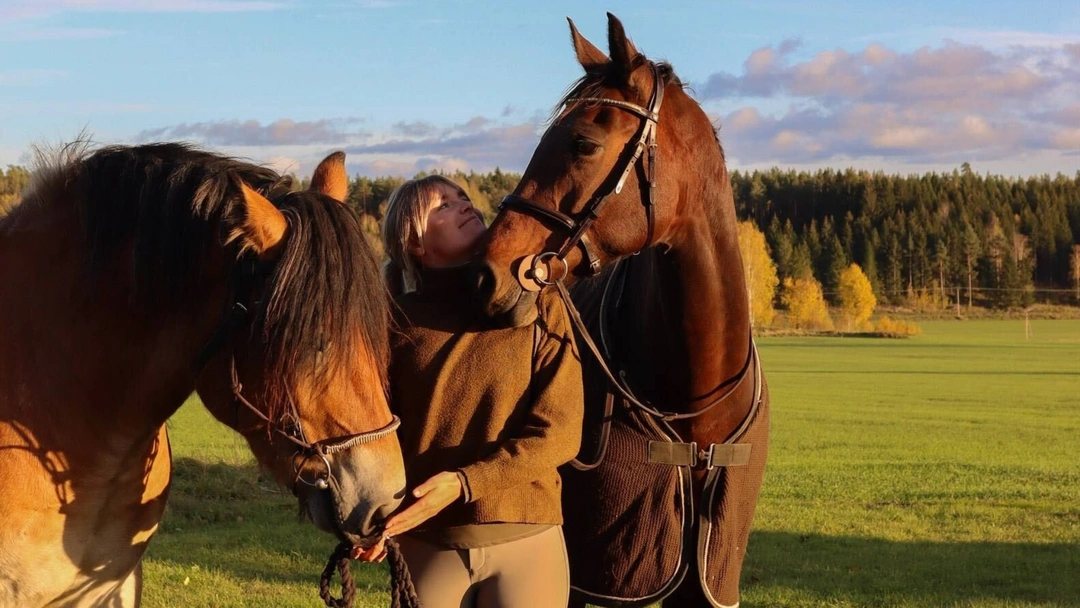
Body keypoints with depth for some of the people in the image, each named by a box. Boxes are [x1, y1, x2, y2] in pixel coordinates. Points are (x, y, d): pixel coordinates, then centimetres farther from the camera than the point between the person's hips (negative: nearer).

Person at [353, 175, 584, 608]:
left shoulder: (540, 308, -2)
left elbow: (559, 431, -8)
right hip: (426, 544, 0)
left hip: (527, 541, 0)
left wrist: (464, 484, -19)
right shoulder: (401, 321, 0)